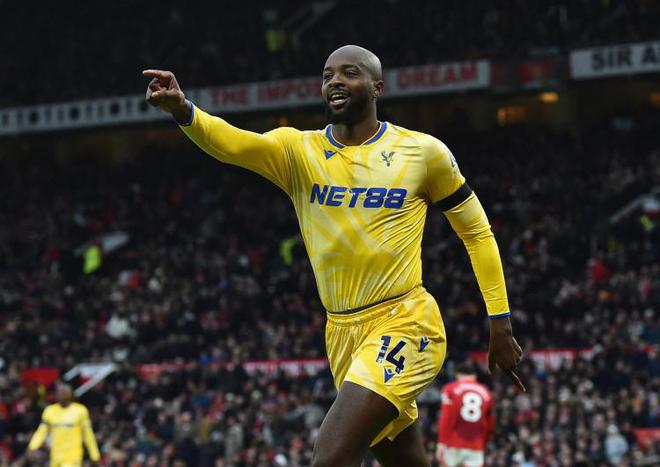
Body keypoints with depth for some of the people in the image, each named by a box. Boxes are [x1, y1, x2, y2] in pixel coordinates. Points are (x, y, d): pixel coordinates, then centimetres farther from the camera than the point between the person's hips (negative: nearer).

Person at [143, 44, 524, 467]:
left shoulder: (423, 152, -2)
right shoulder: (298, 151, 2)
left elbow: (477, 231, 8)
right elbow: (232, 143, -19)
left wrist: (500, 321, 4)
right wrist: (184, 110, -40)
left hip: (404, 325, -5)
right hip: (342, 332, 5)